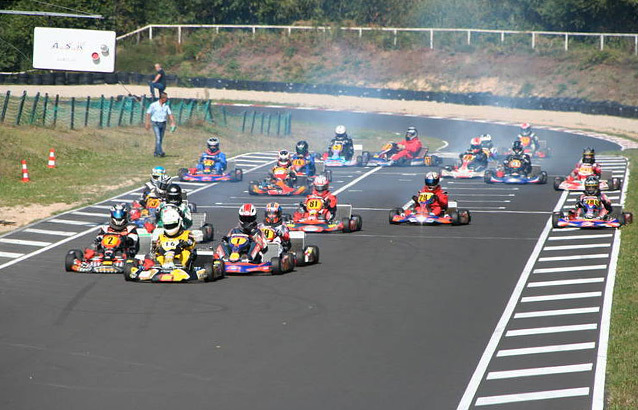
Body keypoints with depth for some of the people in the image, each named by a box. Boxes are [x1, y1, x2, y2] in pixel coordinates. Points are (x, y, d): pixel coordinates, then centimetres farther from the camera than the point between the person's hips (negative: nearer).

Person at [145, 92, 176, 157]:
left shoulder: (166, 106, 7)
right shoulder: (153, 105, -5)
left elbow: (170, 114, 4)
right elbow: (148, 114, -3)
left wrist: (172, 122, -12)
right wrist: (147, 123, -8)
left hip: (163, 124, 5)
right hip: (156, 123, -5)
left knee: (160, 139, 7)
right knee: (158, 138, -16)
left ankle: (156, 153, 17)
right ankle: (160, 152, -24)